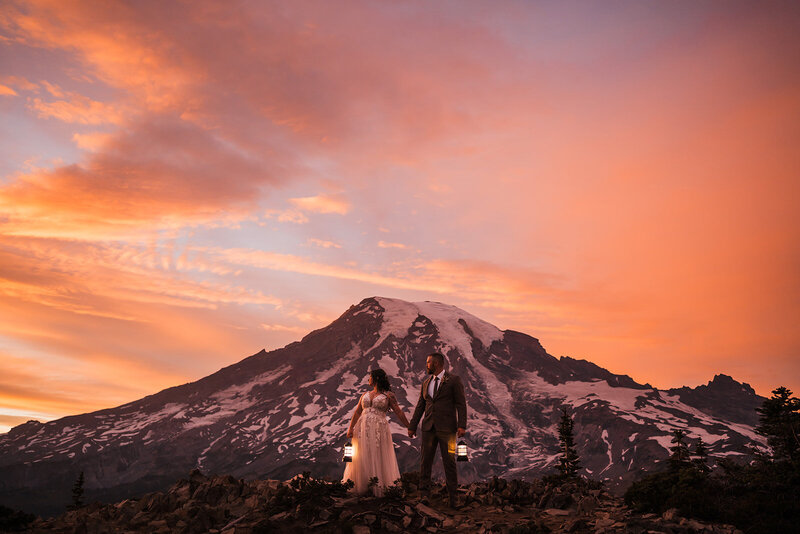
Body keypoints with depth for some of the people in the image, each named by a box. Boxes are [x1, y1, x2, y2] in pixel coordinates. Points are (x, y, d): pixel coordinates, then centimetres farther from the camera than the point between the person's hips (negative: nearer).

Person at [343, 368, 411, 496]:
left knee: (379, 460, -2)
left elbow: (399, 413, 0)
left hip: (379, 431, -4)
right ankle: (359, 488, 12)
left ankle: (379, 489, 6)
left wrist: (409, 428, -4)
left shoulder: (388, 395, 3)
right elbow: (357, 412, 10)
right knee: (361, 460, 5)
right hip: (362, 430, 4)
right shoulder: (365, 395, 17)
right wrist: (350, 428, -2)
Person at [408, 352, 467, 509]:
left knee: (449, 462, -2)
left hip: (447, 428, -5)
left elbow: (461, 404, -5)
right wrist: (412, 426, 13)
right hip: (429, 428, 5)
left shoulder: (453, 381, -2)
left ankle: (453, 497, 6)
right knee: (425, 461, 4)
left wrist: (462, 425, -15)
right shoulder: (426, 383, 14)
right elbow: (420, 406, 17)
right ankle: (424, 494, 11)